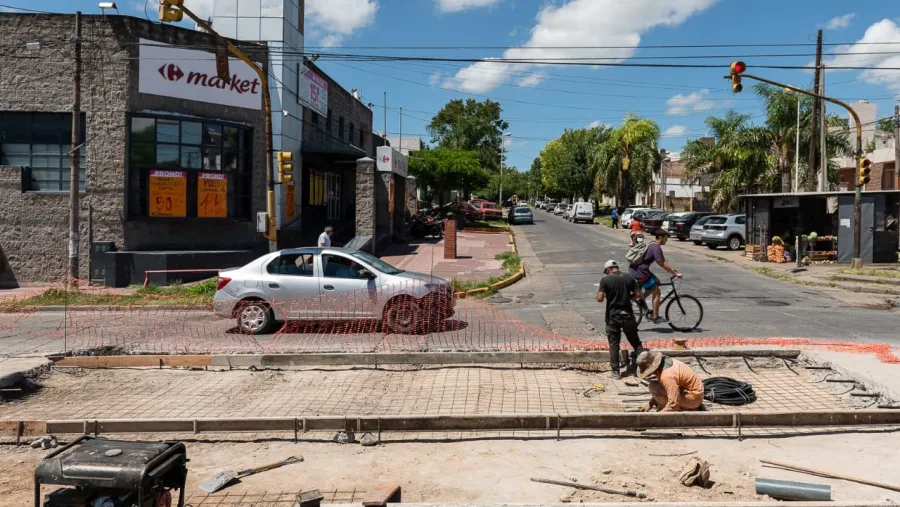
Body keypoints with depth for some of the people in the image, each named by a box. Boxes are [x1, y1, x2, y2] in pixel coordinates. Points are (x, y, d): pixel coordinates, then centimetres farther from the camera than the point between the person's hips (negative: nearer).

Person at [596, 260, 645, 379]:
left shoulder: (605, 280, -8)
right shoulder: (629, 277, 1)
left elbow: (600, 299, -13)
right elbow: (637, 294, 2)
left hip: (613, 316, -2)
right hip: (627, 314, 2)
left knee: (614, 344, 6)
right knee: (635, 341, 15)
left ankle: (615, 371, 6)